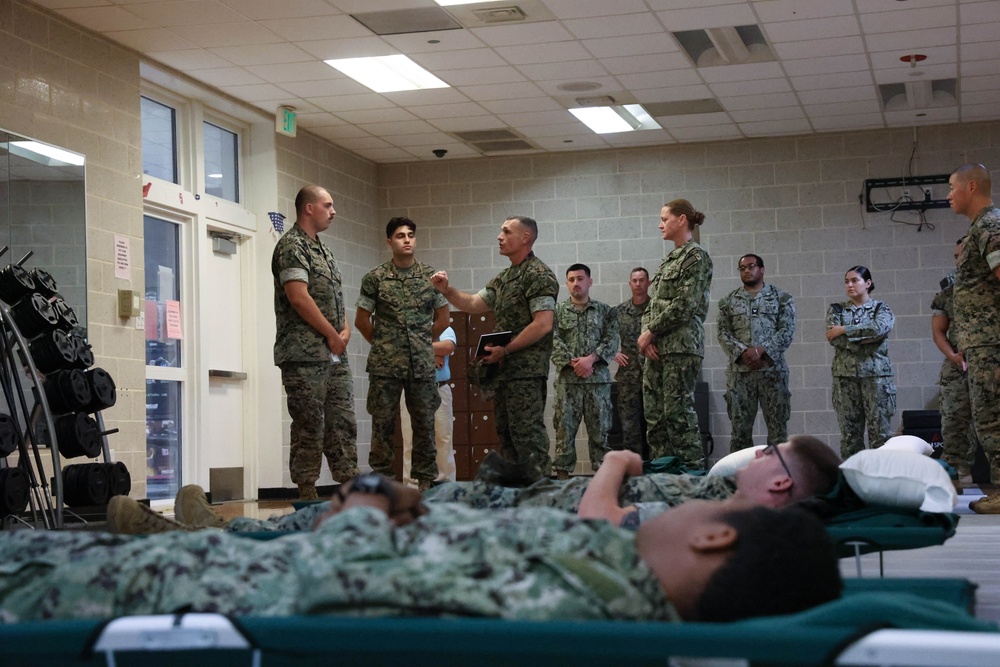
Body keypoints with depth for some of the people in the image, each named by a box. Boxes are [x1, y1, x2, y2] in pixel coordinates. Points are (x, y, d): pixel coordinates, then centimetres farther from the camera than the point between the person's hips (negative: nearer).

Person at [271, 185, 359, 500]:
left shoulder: (322, 249, 20)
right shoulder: (292, 246, -8)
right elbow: (299, 297, -18)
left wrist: (345, 330, 3)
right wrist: (332, 335, -12)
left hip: (335, 355, 9)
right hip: (305, 355, -9)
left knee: (343, 422, 8)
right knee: (309, 426, -6)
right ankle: (307, 493, -2)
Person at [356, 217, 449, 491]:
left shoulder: (431, 276, 7)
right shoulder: (375, 278, 2)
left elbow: (442, 319, 15)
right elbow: (362, 320, 8)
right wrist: (383, 345, 9)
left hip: (422, 364, 2)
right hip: (385, 365, -2)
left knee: (425, 423, 4)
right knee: (383, 423, 0)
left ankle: (425, 480, 12)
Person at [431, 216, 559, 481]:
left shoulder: (538, 275, -9)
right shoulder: (504, 278, 19)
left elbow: (543, 324, -17)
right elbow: (473, 304, 20)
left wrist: (505, 350, -16)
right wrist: (446, 290, 4)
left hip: (526, 370, -10)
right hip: (504, 371, 10)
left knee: (527, 434, -11)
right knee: (506, 435, 10)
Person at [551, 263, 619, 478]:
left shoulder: (604, 311, 11)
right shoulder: (557, 311, 9)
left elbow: (612, 340, 1)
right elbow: (554, 341, -1)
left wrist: (590, 359, -13)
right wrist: (573, 362, -13)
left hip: (598, 379, 1)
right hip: (567, 379, 0)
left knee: (600, 428, 1)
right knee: (565, 427, -3)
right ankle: (562, 473, -1)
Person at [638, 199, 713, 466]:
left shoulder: (696, 256, -5)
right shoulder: (670, 259, 20)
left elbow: (684, 304, -14)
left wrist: (651, 331, -10)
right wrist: (646, 334, 1)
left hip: (681, 346, -9)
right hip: (656, 348, 9)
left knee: (678, 411, -11)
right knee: (654, 414, 7)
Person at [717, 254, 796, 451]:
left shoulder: (781, 298, 7)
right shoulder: (728, 301, 12)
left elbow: (787, 331, -2)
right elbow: (724, 333, 4)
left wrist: (762, 350, -14)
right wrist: (743, 353, -13)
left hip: (772, 369, -1)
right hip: (739, 371, 1)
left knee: (778, 425, -1)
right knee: (740, 427, 0)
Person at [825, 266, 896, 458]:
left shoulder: (881, 308, 7)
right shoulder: (836, 310, 11)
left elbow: (879, 327, -16)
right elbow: (833, 338, -6)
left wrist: (844, 330, -11)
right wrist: (866, 338, -11)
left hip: (876, 374, -1)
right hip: (845, 374, 1)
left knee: (879, 428, -5)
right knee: (849, 430, 0)